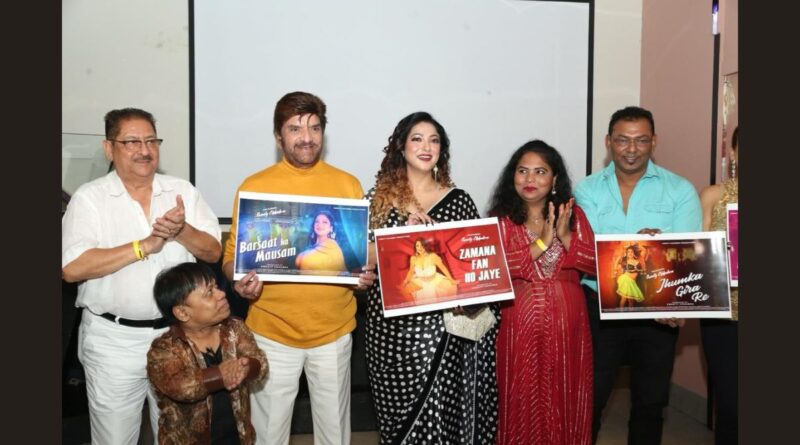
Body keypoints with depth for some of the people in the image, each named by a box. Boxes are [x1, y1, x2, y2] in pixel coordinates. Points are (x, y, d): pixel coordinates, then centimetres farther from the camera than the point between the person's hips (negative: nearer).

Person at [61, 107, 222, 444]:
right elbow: (72, 268, -17)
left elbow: (213, 252, 1)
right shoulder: (89, 197, -6)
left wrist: (182, 231, -19)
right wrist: (145, 245, -19)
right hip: (113, 340, -2)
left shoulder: (182, 191, 3)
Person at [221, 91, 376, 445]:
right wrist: (240, 281, -19)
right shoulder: (254, 187, -3)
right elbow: (233, 254, 1)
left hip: (334, 330, 1)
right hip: (272, 331, -1)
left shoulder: (349, 185, 1)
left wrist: (366, 273, -12)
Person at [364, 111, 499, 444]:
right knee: (400, 409, 8)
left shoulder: (459, 201, 5)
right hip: (393, 323, 1)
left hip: (444, 322, 0)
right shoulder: (379, 197, 5)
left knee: (445, 407, 1)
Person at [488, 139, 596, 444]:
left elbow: (595, 264, 0)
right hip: (520, 326, -1)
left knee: (564, 401, 10)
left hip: (567, 325, 2)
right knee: (522, 403, 7)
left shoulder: (574, 214, 7)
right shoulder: (500, 219, 1)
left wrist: (566, 236, -13)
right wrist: (541, 243, -16)